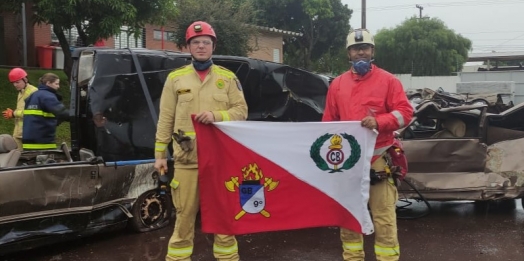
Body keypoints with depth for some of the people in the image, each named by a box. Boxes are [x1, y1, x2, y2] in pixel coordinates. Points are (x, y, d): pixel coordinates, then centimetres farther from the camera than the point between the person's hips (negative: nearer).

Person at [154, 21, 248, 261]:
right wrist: (160, 154, 4)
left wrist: (216, 115, -14)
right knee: (185, 214, 5)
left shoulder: (228, 77, 8)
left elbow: (241, 111, 4)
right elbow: (165, 119, 7)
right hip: (187, 158, 0)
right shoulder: (175, 78, 8)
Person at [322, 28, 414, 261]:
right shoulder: (337, 84, 13)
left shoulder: (388, 80, 3)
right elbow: (328, 120, 14)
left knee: (383, 216, -2)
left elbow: (405, 111, -3)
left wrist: (379, 122, -19)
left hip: (378, 158, -3)